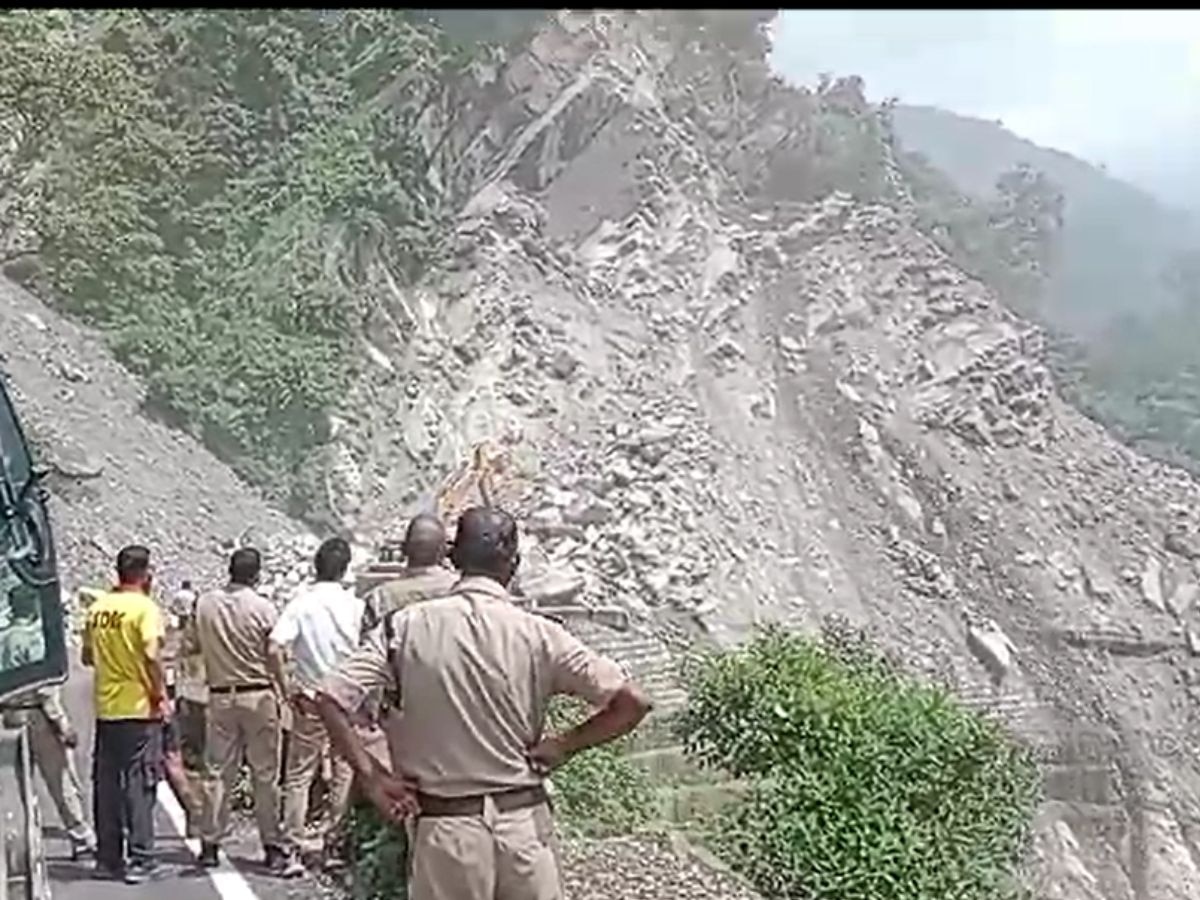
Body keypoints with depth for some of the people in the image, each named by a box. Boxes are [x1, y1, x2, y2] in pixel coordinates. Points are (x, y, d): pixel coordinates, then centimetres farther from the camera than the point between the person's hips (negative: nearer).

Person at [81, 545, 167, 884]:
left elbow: (87, 656, 15)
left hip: (105, 707, 6)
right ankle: (140, 860, -1)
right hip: (139, 707, -6)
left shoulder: (97, 607, 8)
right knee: (139, 783, -1)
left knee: (106, 784, 11)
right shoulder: (144, 607, -11)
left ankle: (108, 857, 18)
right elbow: (151, 655, -21)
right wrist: (161, 695, -11)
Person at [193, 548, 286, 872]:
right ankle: (271, 847, 6)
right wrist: (280, 693, 7)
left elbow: (197, 645, 7)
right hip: (258, 694, -3)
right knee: (265, 774, 3)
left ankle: (210, 844, 12)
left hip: (220, 695, 3)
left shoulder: (204, 604, -1)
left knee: (217, 772, 10)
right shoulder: (262, 607, -10)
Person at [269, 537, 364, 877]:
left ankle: (293, 851, 3)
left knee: (298, 776, 6)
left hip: (309, 699, 0)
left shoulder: (300, 603, -6)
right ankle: (333, 845, 16)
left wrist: (287, 687, -6)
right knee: (343, 774, 11)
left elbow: (275, 648, -17)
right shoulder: (355, 605, -4)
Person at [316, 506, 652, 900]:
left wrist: (373, 777, -3)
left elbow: (330, 699, -11)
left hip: (445, 828, 0)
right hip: (524, 823, 0)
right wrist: (565, 745, 3)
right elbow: (632, 703, -9)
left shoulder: (406, 626, -5)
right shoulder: (538, 634, -6)